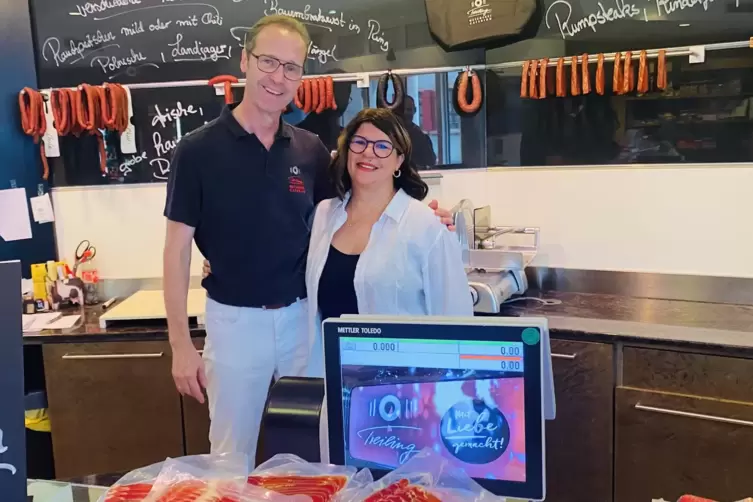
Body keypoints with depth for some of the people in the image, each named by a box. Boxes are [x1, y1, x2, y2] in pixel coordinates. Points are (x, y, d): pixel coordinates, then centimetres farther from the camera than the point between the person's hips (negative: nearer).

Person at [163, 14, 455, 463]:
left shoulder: (311, 150, 1)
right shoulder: (199, 149, -9)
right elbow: (178, 250, -7)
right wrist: (181, 343, -10)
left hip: (304, 316, 3)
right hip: (235, 320, -3)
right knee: (232, 457, 14)